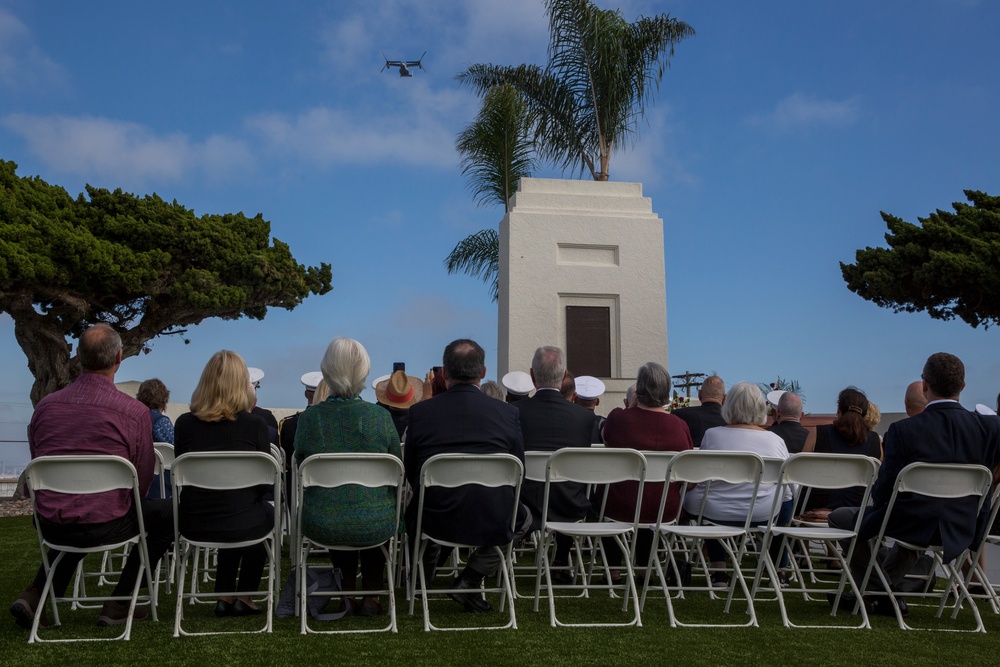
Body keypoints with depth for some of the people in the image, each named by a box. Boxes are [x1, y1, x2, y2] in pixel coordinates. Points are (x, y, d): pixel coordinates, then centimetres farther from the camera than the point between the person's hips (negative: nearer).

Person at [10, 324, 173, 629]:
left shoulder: (45, 405, 1)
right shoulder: (135, 412, -14)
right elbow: (142, 481, -5)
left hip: (48, 523, 6)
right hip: (104, 527, -6)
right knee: (165, 513, 18)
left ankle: (36, 594, 21)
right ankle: (119, 604, 15)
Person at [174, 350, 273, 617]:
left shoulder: (184, 423, -5)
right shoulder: (254, 424, -12)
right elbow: (265, 484, -2)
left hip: (192, 525, 3)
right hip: (240, 524, -3)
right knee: (267, 513, 32)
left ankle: (225, 596, 36)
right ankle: (244, 597, 33)